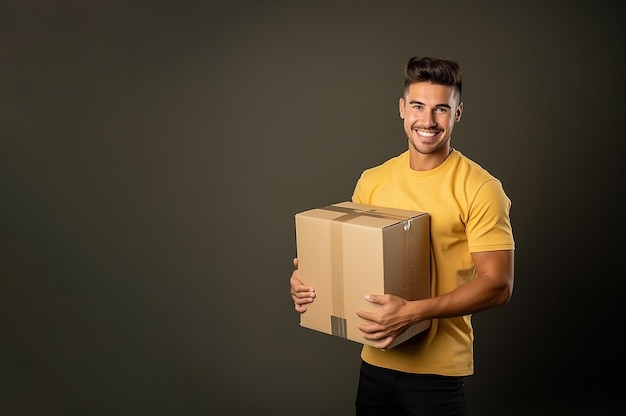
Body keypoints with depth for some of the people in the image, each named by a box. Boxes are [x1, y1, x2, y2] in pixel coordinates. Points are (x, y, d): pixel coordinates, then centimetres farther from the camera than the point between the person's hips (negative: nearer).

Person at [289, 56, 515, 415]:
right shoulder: (372, 182, 3)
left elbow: (498, 285, -16)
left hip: (438, 370, -4)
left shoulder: (480, 189, -12)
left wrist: (414, 312, -25)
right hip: (376, 362, 4)